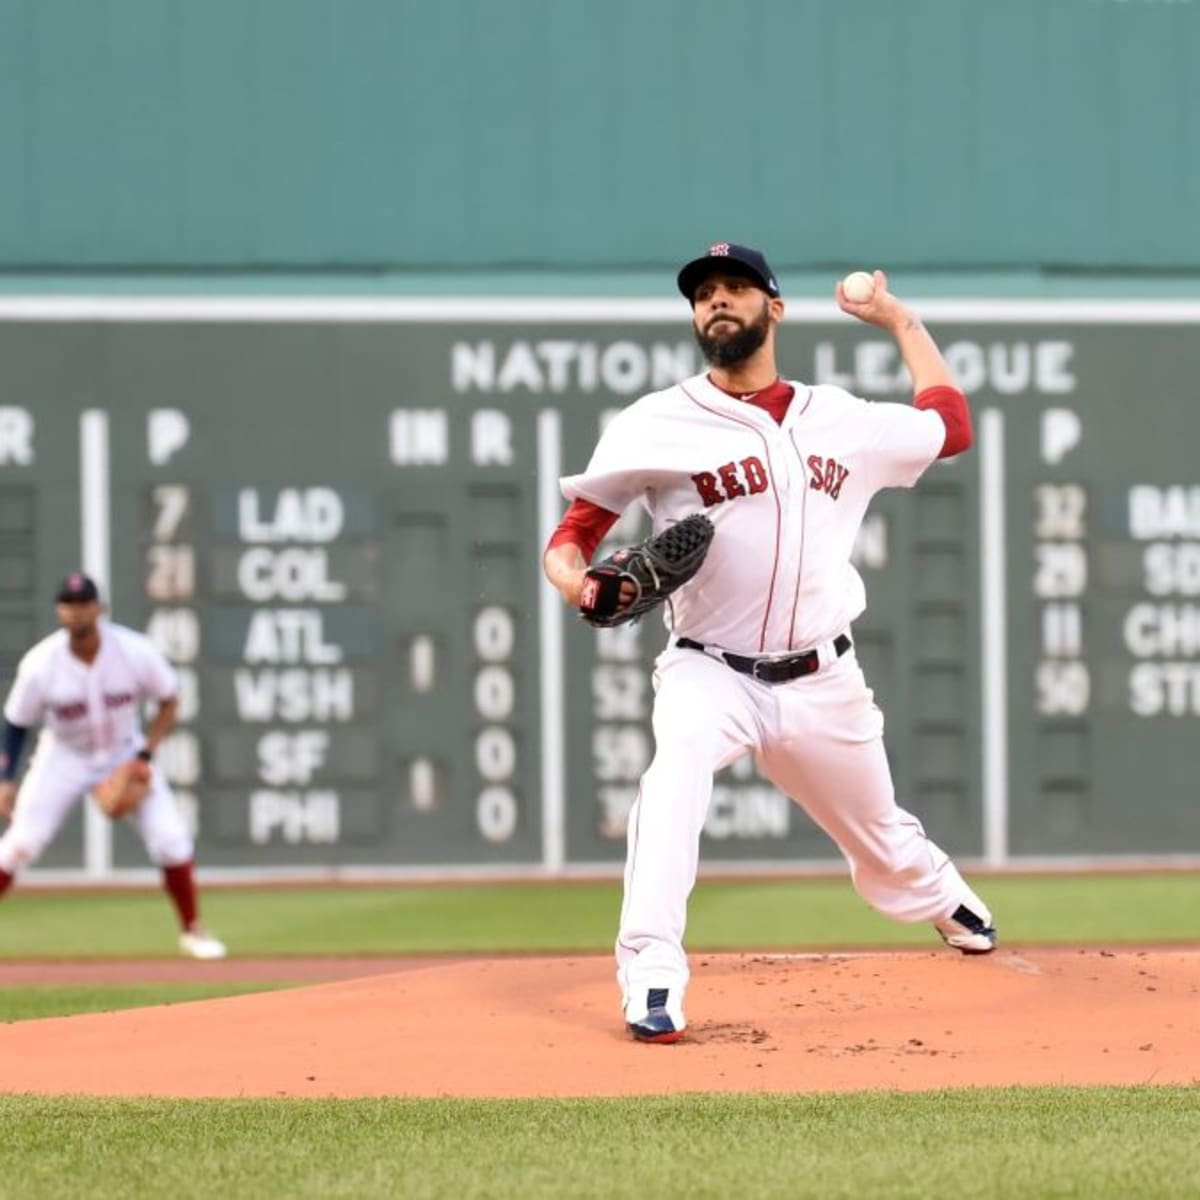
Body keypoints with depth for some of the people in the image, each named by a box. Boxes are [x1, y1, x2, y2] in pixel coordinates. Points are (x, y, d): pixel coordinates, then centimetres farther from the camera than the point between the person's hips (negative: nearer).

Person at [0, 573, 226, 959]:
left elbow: (169, 701, -6)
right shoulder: (40, 665, -22)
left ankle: (192, 930, 10)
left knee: (170, 838, -8)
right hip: (64, 756, -1)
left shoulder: (136, 651, -22)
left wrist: (146, 755, -15)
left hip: (126, 752, 1)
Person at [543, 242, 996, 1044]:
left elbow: (951, 424, 20)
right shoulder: (658, 426, -5)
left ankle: (953, 908, 54)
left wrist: (898, 317, 22)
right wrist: (571, 575, -28)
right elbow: (576, 529, -5)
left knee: (886, 844, 18)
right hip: (709, 672, -3)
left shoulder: (842, 422, 4)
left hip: (823, 683, 3)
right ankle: (652, 979, -38)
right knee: (676, 768, -36)